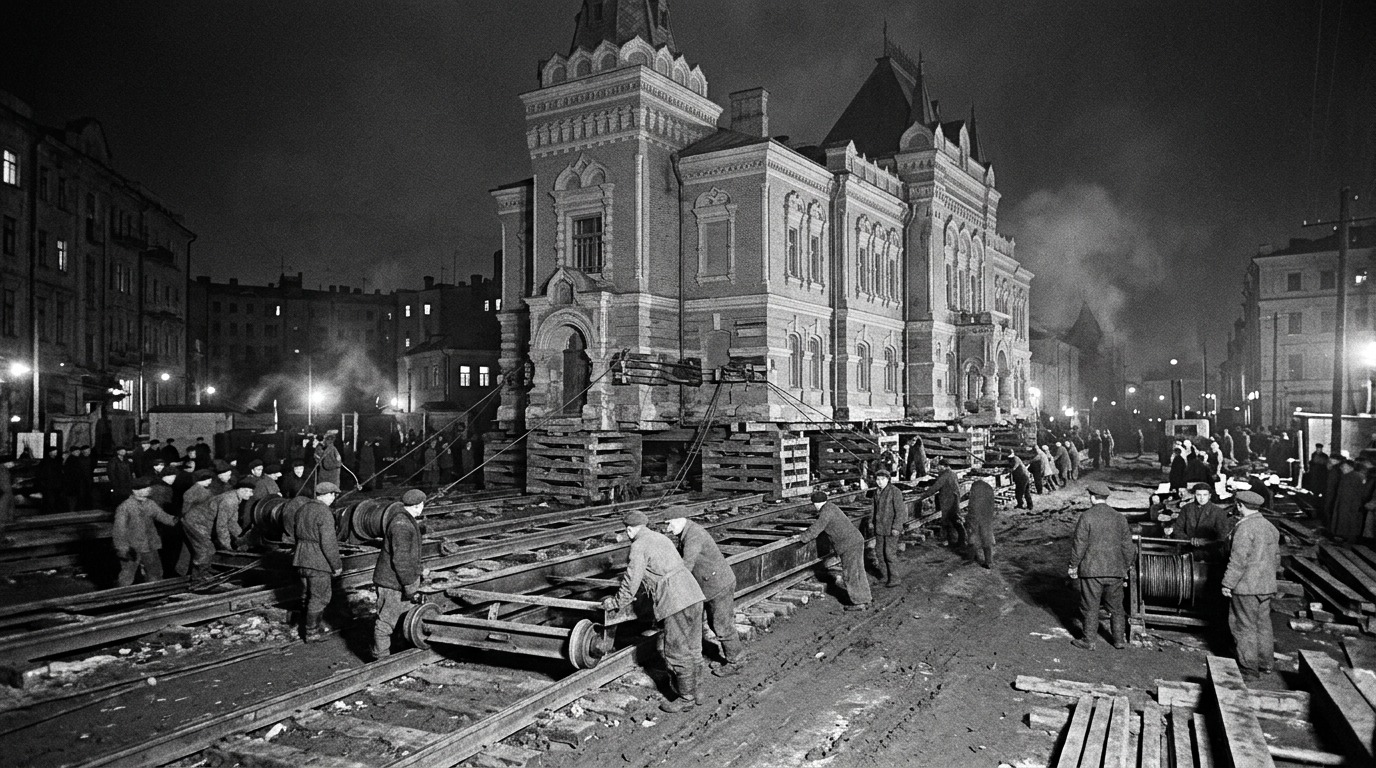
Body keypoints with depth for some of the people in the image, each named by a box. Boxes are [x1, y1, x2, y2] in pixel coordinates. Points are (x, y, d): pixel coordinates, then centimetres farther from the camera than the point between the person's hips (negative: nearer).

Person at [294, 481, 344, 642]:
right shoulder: (324, 513, -18)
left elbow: (295, 534, 17)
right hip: (318, 562, -9)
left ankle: (305, 628, 29)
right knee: (320, 598, 1)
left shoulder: (302, 510, 9)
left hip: (301, 560, 9)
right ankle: (311, 633, 6)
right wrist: (336, 564, -11)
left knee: (306, 595, 19)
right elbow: (328, 543, -20)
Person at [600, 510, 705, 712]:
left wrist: (616, 602, 6)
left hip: (676, 603, -9)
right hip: (694, 595, 9)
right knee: (692, 648, 18)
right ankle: (693, 687, 29)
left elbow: (632, 581, -9)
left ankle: (687, 698, 10)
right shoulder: (660, 537, 20)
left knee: (677, 652, 2)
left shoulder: (639, 546, -7)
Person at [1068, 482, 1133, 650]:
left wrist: (1073, 565, 0)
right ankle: (1120, 640, 23)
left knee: (1090, 606, 5)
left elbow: (1079, 544, -10)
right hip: (1115, 570, 4)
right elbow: (1127, 546, 9)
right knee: (1116, 606, 16)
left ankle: (1088, 640, 12)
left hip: (1091, 570, -4)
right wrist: (1127, 567, 20)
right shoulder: (1120, 518, 4)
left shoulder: (1086, 517, -10)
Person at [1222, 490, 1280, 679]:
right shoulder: (1270, 527, 10)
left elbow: (1238, 559, -21)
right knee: (1263, 624, 16)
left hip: (1246, 586, -8)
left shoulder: (1245, 527, -17)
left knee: (1245, 626, 1)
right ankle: (1264, 664, 25)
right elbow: (1276, 558, 18)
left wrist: (1228, 583, -15)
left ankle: (1249, 668, 6)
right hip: (1267, 586, 8)